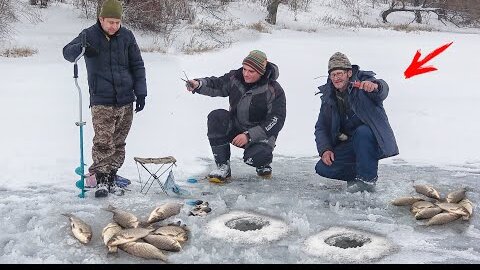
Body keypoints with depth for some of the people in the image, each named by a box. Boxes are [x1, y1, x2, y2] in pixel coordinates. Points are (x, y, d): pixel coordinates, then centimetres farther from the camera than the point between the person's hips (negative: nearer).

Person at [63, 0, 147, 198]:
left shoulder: (126, 36, 4)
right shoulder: (89, 35, -1)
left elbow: (137, 66, 8)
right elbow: (67, 52, -10)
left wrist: (140, 92, 2)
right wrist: (81, 48, -33)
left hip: (125, 101, 3)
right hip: (101, 102, -3)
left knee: (118, 144, 8)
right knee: (102, 143, -9)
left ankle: (111, 179, 18)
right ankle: (101, 181, 2)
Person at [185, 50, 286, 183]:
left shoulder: (274, 91, -17)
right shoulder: (236, 77, -5)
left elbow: (276, 121, -20)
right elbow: (217, 85, 7)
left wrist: (249, 135, -28)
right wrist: (199, 85, -18)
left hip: (260, 135, -5)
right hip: (235, 128, 5)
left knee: (254, 157, -35)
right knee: (216, 117, -23)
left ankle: (263, 164, 8)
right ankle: (223, 166, -17)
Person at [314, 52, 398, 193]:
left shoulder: (363, 81, -11)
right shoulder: (329, 97, 3)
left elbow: (383, 90, -35)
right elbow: (321, 127, 6)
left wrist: (375, 86, -61)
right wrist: (324, 150, -12)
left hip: (373, 141, -5)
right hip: (348, 144, 5)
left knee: (362, 131, -37)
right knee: (323, 168, -13)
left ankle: (367, 179, -23)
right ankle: (358, 174, 9)